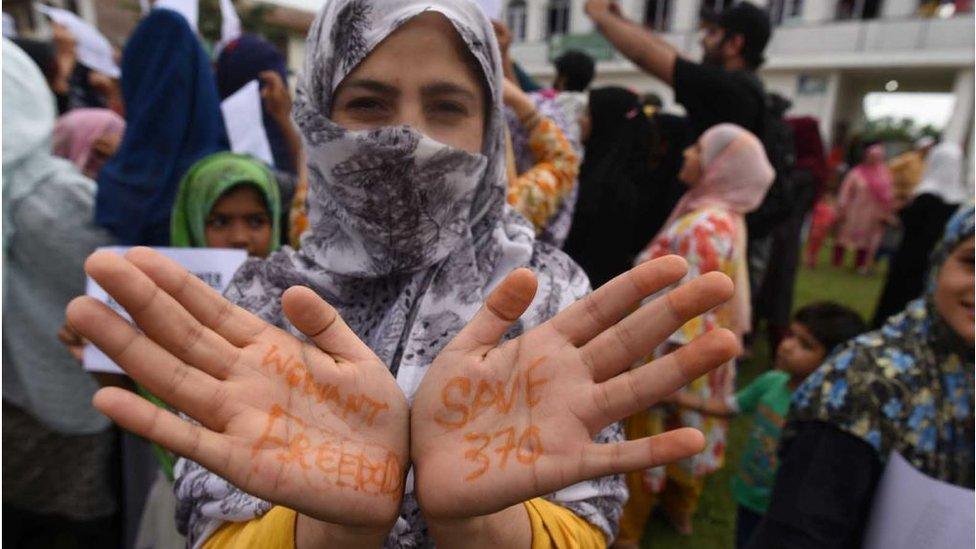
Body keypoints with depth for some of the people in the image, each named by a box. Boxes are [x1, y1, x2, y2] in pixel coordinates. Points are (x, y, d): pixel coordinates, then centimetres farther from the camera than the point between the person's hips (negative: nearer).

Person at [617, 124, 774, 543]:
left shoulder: (703, 225, -27)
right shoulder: (726, 217, 3)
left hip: (671, 353, -9)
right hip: (702, 354, 9)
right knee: (686, 430, 24)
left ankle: (626, 531, 27)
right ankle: (681, 508, 45)